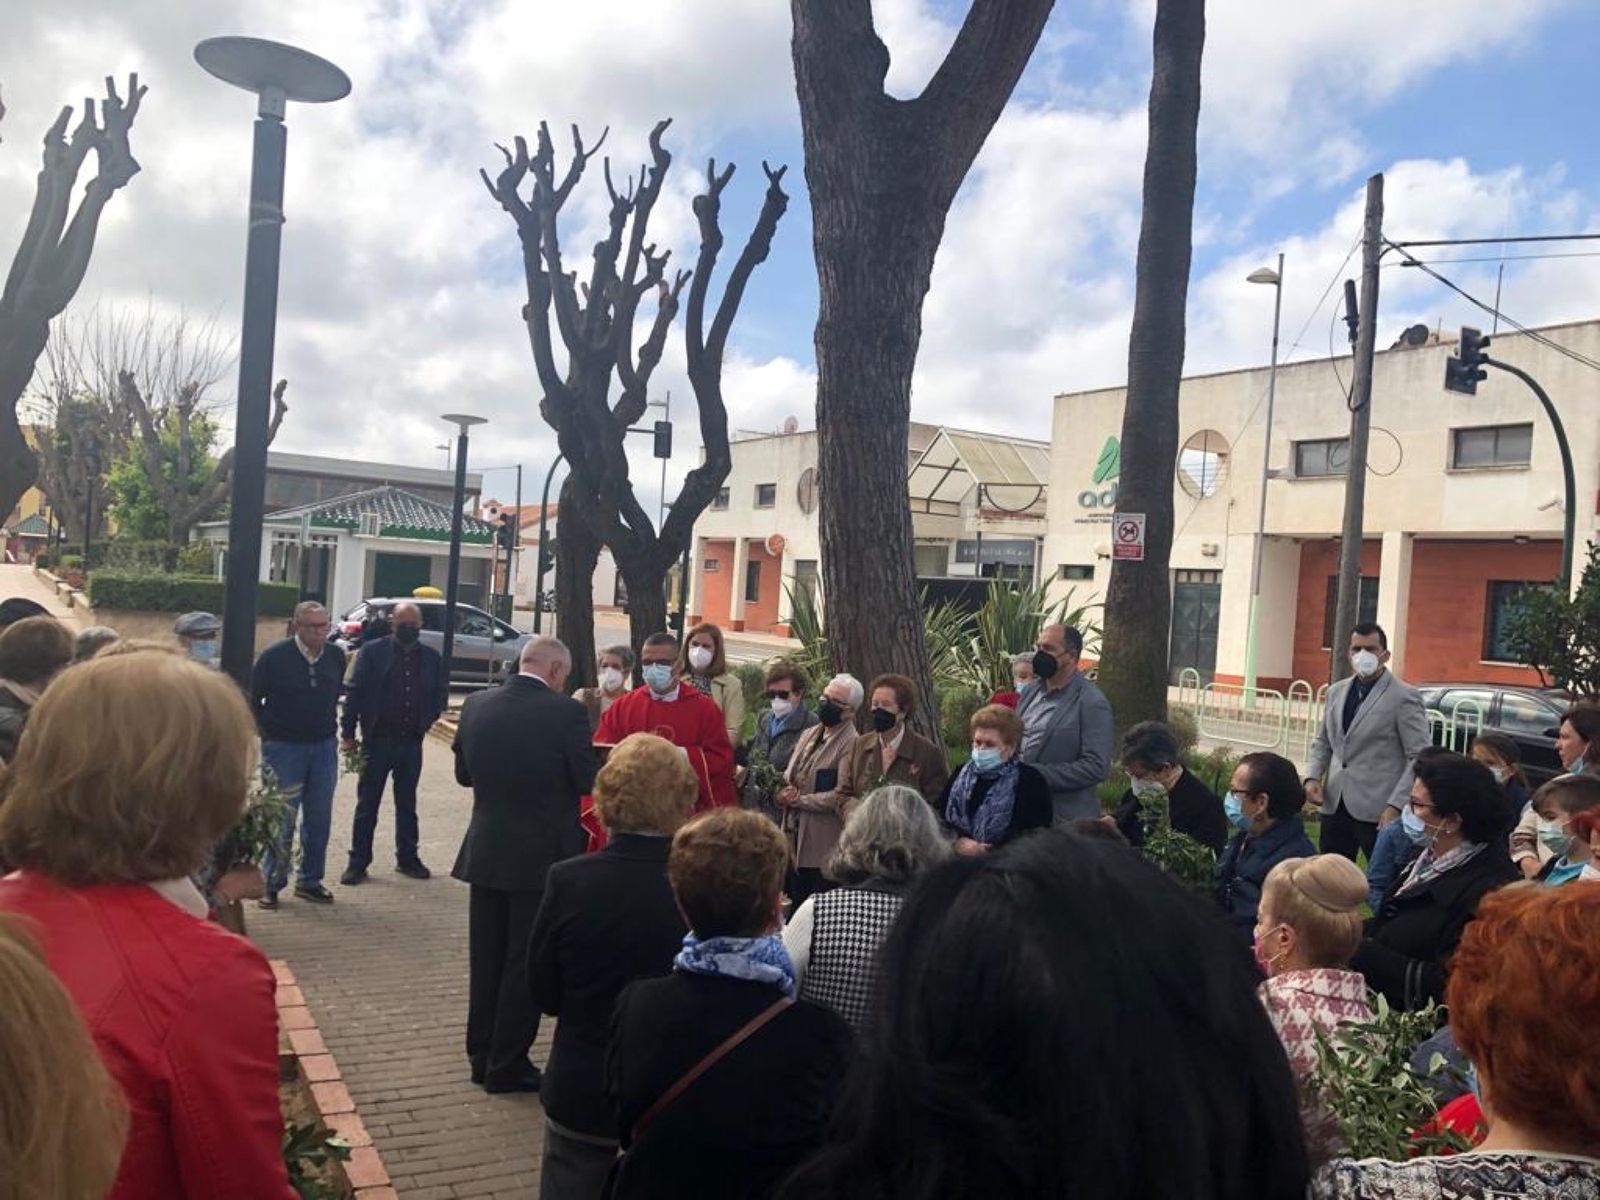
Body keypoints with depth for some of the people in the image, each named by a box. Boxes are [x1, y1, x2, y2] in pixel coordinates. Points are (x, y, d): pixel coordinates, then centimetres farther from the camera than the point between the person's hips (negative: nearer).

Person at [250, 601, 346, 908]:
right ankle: (271, 884, 13)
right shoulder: (274, 657, -12)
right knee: (282, 819, 0)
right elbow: (253, 699, -2)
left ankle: (310, 881, 22)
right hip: (283, 748, -4)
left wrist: (327, 726, 13)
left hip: (324, 747, 4)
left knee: (319, 819, 10)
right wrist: (269, 730, 3)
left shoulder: (336, 656, 0)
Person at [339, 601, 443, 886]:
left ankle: (407, 859, 24)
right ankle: (358, 862, 13)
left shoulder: (432, 658, 5)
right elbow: (354, 692, -5)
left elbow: (438, 695, 12)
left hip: (411, 742, 3)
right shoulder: (372, 651, -4)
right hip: (377, 740, -3)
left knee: (407, 803, 13)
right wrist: (349, 733, -9)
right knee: (367, 804, 6)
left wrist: (427, 722, -1)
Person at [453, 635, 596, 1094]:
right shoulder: (566, 712, -17)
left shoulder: (476, 705, -2)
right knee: (527, 961, 7)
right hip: (542, 855, -5)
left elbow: (464, 773, 9)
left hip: (485, 851, 5)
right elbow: (588, 781, -10)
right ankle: (506, 1064, 15)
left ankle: (481, 1055, 27)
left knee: (486, 957, 16)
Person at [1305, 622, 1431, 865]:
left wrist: (1396, 805, -17)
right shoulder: (1336, 692, 13)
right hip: (1334, 805, 6)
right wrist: (1313, 777, 2)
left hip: (1378, 810, -6)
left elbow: (1421, 757, -9)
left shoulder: (1404, 697, -6)